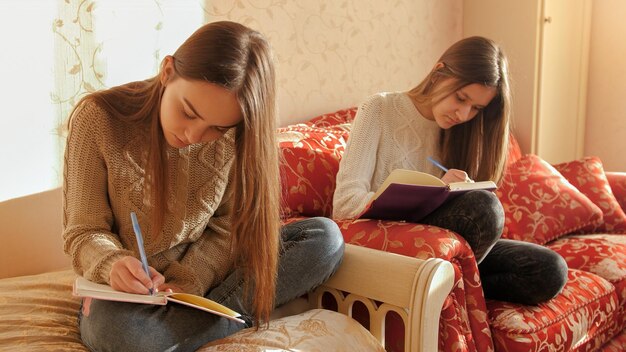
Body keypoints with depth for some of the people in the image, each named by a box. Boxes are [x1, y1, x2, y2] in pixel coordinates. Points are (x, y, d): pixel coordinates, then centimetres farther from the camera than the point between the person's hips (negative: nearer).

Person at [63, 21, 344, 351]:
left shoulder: (231, 136, -10)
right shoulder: (97, 118, -16)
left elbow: (227, 230, -3)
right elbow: (84, 233, -11)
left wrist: (186, 283, -20)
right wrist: (114, 264, -33)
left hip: (204, 276, 3)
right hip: (129, 289, -3)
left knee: (325, 236, -13)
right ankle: (240, 313, -16)